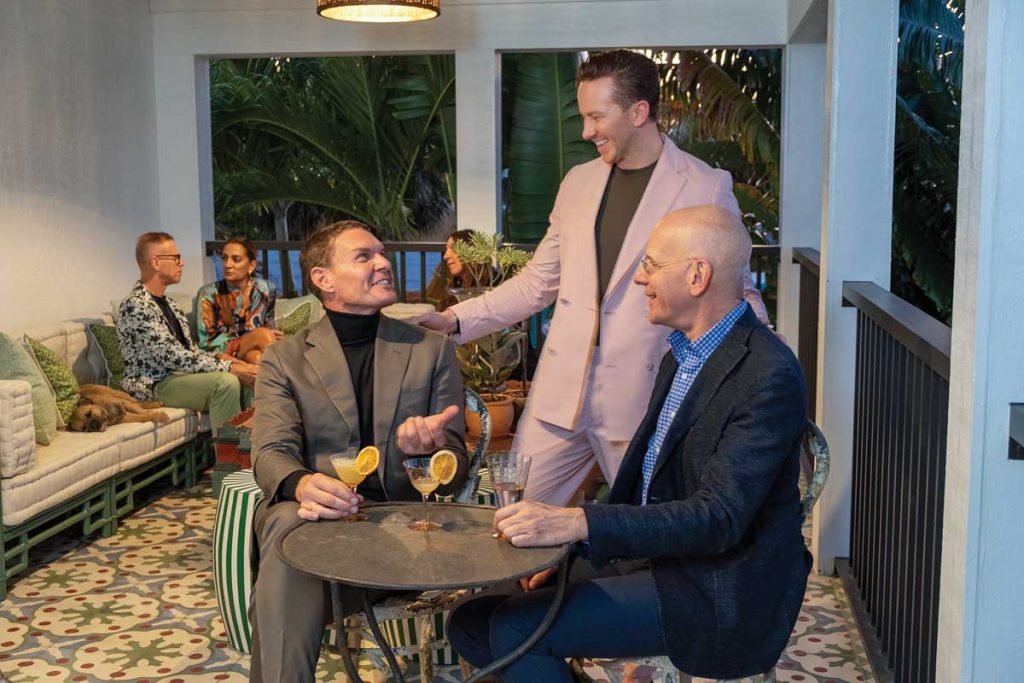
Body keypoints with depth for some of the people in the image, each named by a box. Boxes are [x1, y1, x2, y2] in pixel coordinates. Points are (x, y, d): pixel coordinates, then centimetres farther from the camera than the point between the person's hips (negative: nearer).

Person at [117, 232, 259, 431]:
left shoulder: (169, 305, 15)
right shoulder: (135, 306, -16)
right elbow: (173, 357, -23)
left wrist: (219, 357, -5)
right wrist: (228, 367, -24)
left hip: (179, 375, 9)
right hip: (153, 385, -9)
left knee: (244, 375, -7)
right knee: (226, 381, -29)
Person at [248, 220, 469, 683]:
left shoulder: (433, 349, 13)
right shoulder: (284, 358, 11)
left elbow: (456, 465, 8)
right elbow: (272, 453, -2)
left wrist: (431, 448, -19)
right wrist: (302, 484, -28)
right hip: (313, 512, 0)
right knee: (291, 529, -36)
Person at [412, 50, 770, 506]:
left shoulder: (705, 188, -3)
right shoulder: (578, 183, 11)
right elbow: (538, 282, 17)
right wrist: (455, 321, 9)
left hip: (644, 400, -4)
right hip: (560, 395, 4)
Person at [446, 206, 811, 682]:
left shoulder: (769, 376, -19)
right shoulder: (682, 355, 11)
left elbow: (719, 518, -26)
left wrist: (578, 523, -32)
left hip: (718, 591, -8)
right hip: (648, 556, 9)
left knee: (516, 627, -19)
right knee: (471, 622, -1)